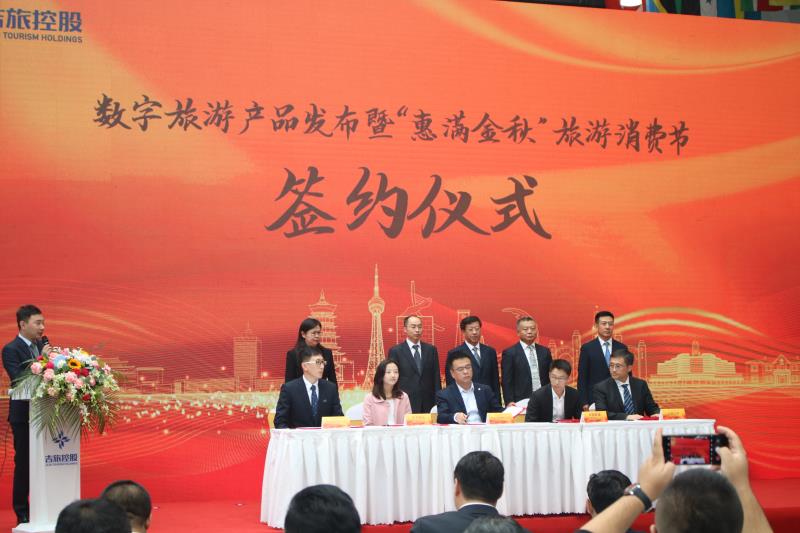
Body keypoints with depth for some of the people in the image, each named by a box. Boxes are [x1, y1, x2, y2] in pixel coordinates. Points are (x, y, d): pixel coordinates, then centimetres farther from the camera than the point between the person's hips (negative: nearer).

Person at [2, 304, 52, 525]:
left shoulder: (41, 346, 10)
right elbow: (19, 379, -20)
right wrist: (42, 359, -23)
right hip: (23, 413, -5)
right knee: (23, 462, 1)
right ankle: (22, 513, 10)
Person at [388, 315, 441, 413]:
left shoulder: (431, 349, 11)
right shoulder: (395, 351, 2)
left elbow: (436, 378, 11)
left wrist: (438, 403, 4)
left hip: (428, 405, 2)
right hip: (406, 403, -2)